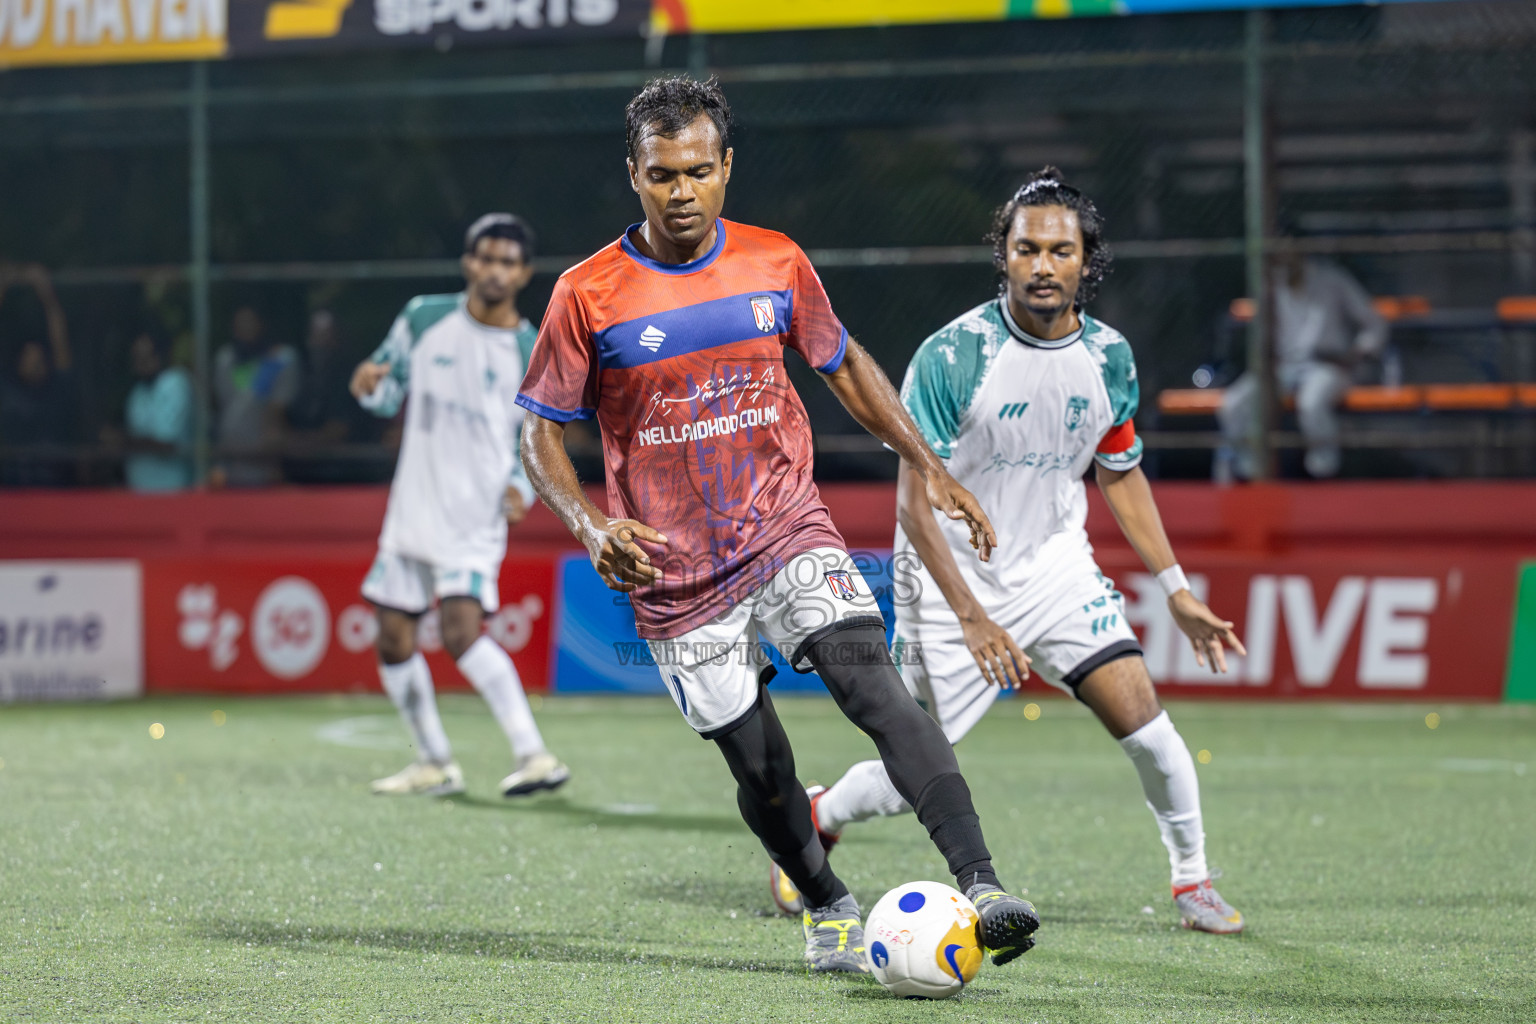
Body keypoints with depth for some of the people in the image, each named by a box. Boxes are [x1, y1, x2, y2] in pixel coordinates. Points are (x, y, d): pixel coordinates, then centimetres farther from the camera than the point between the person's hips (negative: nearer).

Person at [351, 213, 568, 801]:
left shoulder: (534, 357, -3)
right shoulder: (424, 318, 2)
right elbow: (387, 396, 12)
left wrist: (521, 488, -13)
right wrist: (370, 384, -12)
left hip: (474, 517, -5)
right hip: (412, 507, 5)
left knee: (461, 628, -23)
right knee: (393, 640, 7)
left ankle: (534, 755, -24)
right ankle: (435, 764, 23)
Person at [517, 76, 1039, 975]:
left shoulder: (777, 263, 1)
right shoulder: (588, 295, -7)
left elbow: (843, 363, 17)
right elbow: (543, 435, -1)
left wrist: (931, 469, 9)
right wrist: (593, 525, -19)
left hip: (789, 531, 1)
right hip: (677, 576, -1)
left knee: (875, 686, -22)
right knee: (759, 767, 4)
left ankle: (982, 886, -32)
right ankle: (829, 912, 31)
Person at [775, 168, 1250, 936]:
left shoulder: (1108, 357, -5)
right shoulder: (952, 356, -20)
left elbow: (1121, 475, 11)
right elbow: (913, 501, -18)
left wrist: (1177, 591, 9)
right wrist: (972, 617, -25)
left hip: (1053, 564, 4)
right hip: (951, 577, -3)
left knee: (1140, 716, -13)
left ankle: (1192, 878, 8)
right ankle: (815, 818, 31)